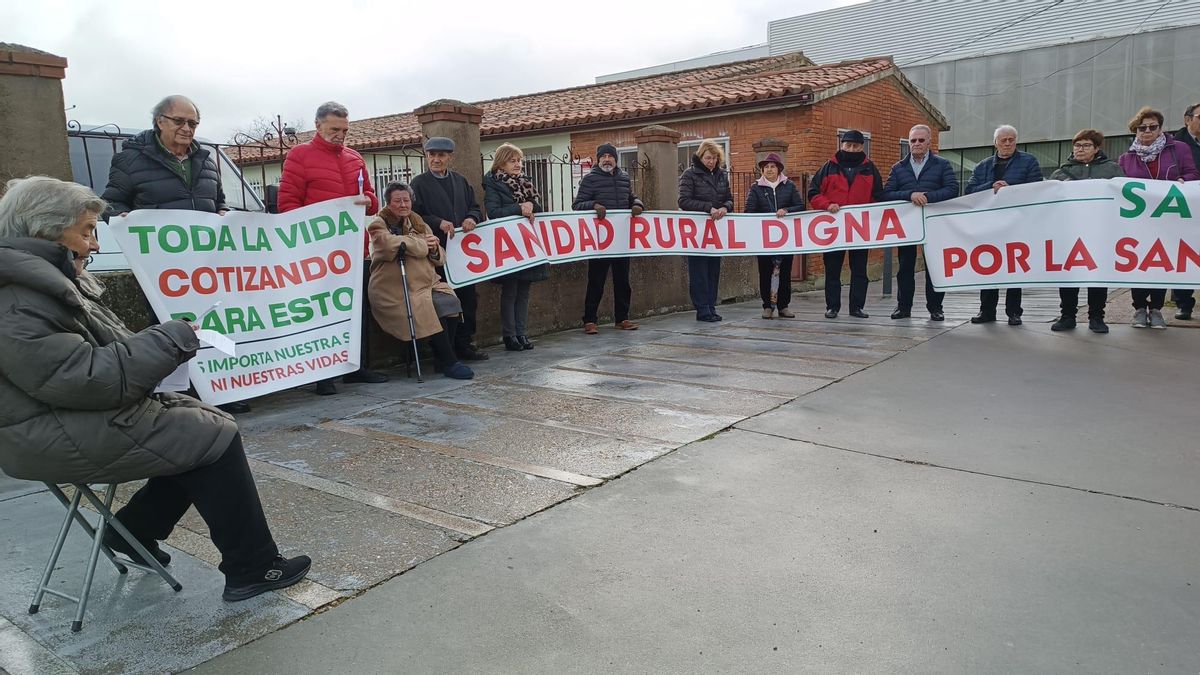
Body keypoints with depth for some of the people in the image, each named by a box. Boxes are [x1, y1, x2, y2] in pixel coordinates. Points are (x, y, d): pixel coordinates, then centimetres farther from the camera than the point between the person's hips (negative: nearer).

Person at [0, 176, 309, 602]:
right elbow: (89, 378, -27)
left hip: (83, 414, 10)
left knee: (201, 421, 4)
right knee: (216, 438, -13)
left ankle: (134, 529, 15)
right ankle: (252, 569, -4)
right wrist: (172, 339, -20)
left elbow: (104, 350, 17)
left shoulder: (53, 279, 13)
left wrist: (166, 344, -2)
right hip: (58, 440, -10)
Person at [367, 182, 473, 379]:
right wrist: (423, 243, -7)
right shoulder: (378, 225, 4)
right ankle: (449, 363, -16)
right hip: (395, 289, -6)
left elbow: (440, 259, 22)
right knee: (432, 311, -29)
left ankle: (442, 360, -10)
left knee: (450, 302, -22)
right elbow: (391, 243, -21)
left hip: (427, 282, 6)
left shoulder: (417, 223, 21)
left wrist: (434, 250, -3)